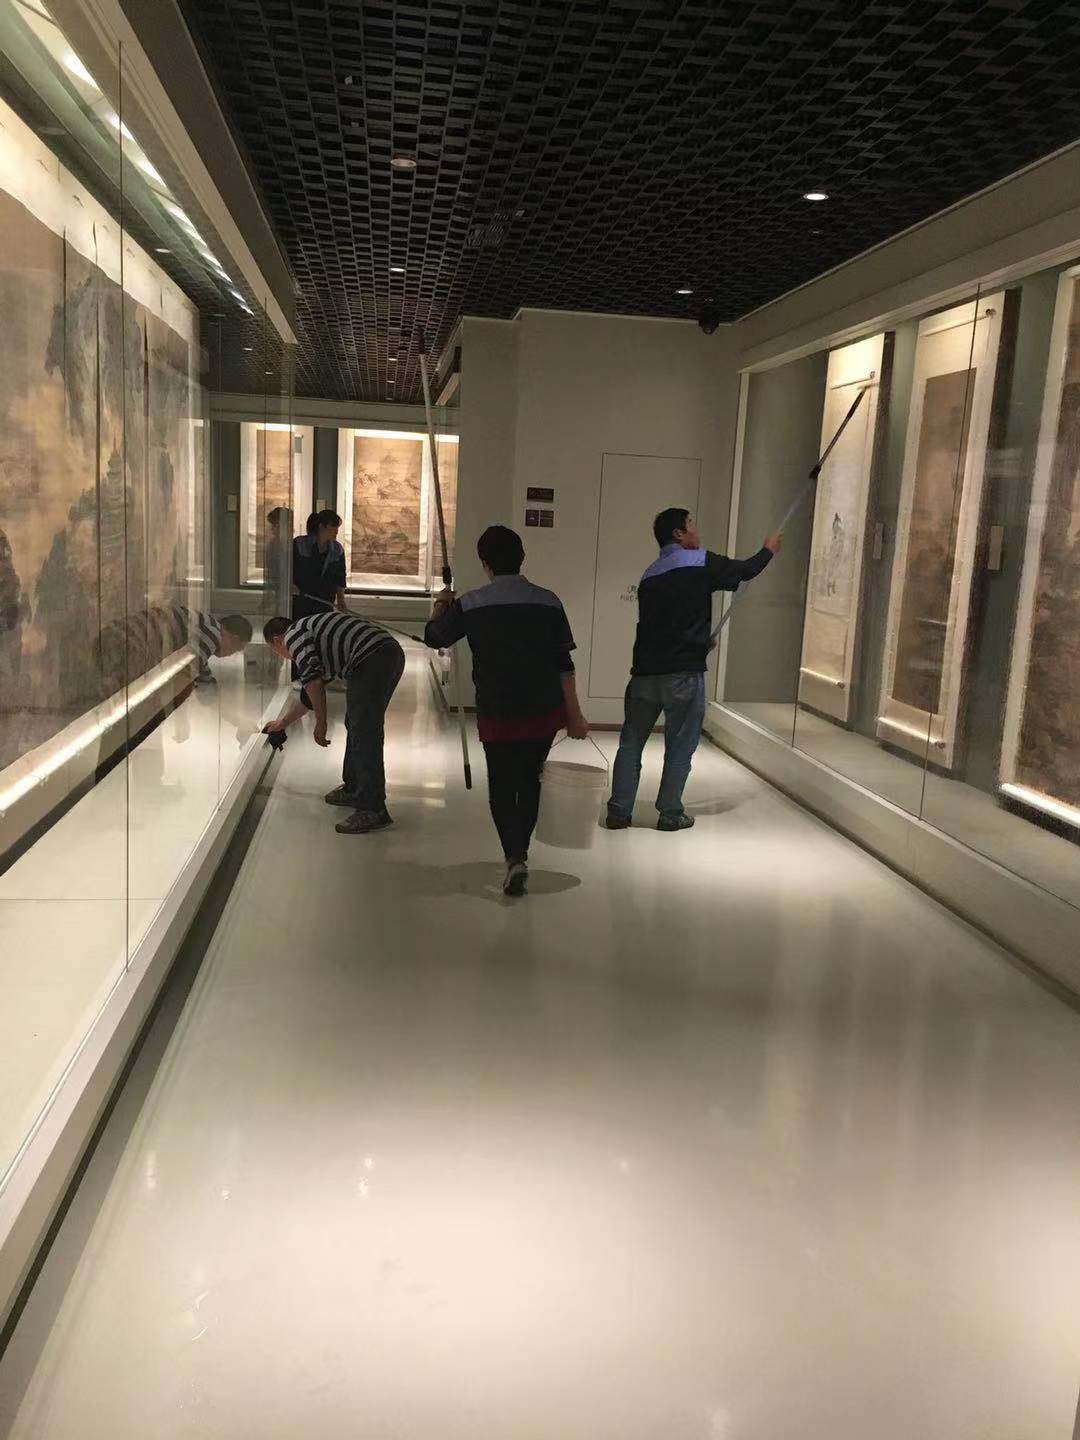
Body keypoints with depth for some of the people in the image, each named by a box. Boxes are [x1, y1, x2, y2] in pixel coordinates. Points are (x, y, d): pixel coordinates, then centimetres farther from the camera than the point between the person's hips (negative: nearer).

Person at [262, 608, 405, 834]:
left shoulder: (293, 635, 7)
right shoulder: (311, 631, 36)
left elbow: (313, 680, -12)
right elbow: (309, 693, 45)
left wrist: (320, 723, -6)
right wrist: (282, 723, 56)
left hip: (371, 659, -10)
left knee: (364, 735, -9)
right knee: (356, 725, 22)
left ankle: (373, 810, -10)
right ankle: (354, 790, 31)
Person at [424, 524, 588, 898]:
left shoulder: (470, 605, -6)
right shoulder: (548, 602, -2)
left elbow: (434, 638, 11)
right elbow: (564, 665, -1)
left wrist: (440, 606, 32)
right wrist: (574, 716, 5)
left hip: (497, 714, -2)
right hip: (545, 713, 2)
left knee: (502, 786, 9)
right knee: (529, 779, 20)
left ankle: (515, 857, -8)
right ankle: (520, 850, 30)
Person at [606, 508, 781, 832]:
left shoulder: (649, 575, 14)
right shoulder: (701, 562, -3)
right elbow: (745, 570, 11)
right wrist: (768, 550, 31)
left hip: (645, 671, 5)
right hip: (684, 673, -5)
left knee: (631, 742, 11)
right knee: (680, 747, 6)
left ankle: (619, 811, 10)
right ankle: (670, 814, 12)